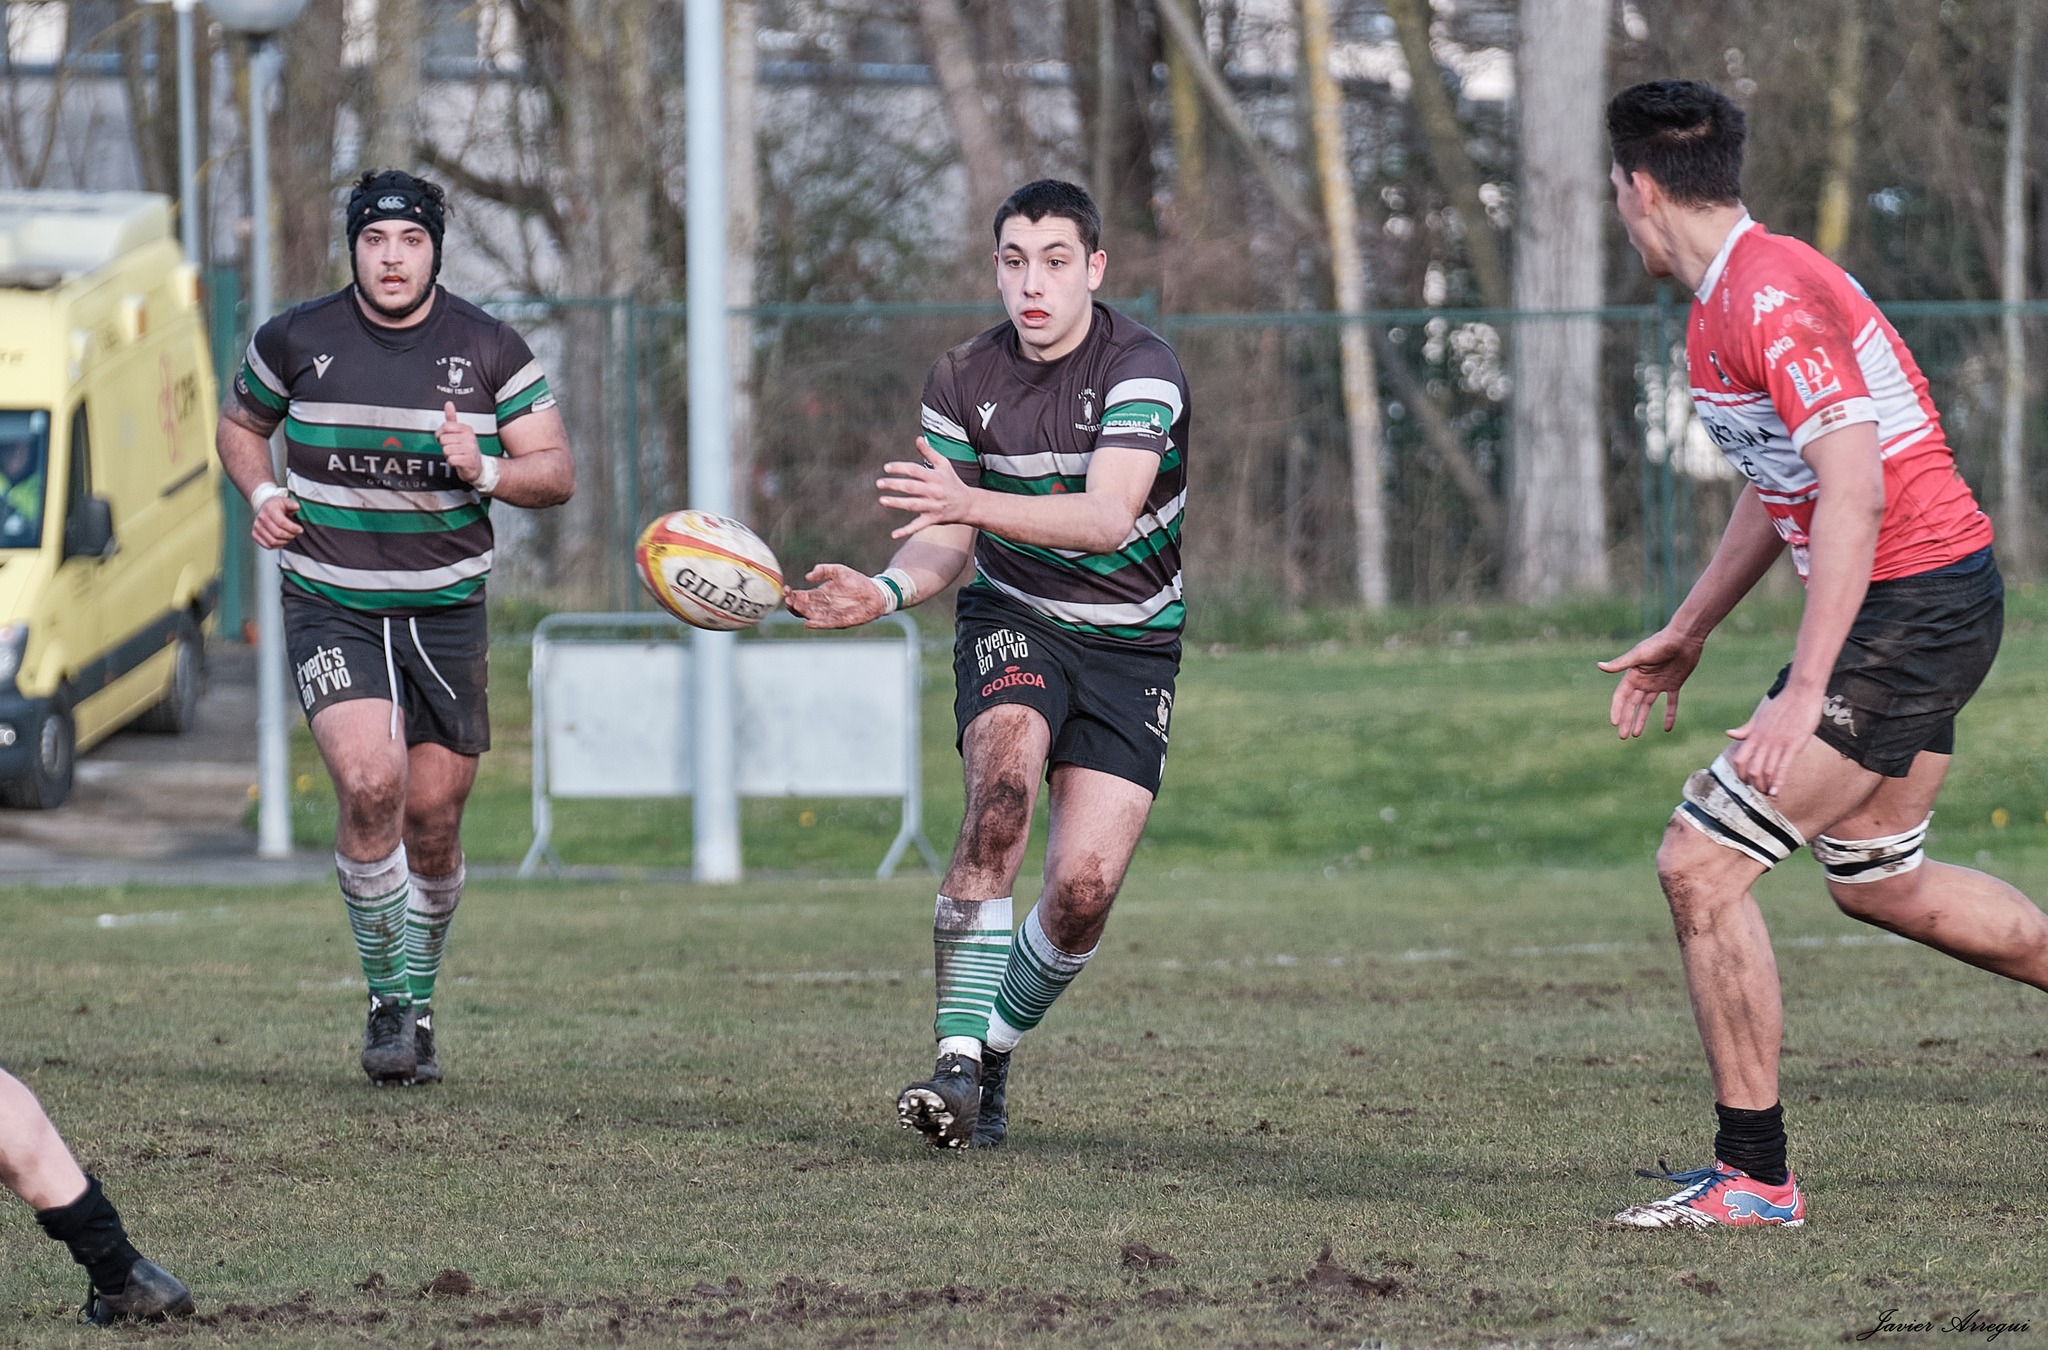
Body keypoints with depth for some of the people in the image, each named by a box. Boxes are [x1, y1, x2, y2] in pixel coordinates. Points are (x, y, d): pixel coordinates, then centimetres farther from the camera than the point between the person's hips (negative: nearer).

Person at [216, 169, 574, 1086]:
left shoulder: (489, 350, -1)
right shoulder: (296, 341, 0)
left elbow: (556, 472, 2)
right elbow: (240, 423, 19)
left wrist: (485, 471, -19)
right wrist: (262, 494, -1)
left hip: (446, 609, 2)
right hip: (330, 605, -2)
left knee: (434, 819, 6)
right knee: (370, 782, -23)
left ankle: (419, 1002, 28)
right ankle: (388, 1000, -9)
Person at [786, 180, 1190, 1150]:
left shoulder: (1138, 367, -17)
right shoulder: (964, 379, -4)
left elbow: (1109, 517, -32)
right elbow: (948, 544, 3)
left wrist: (972, 503, -45)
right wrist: (886, 590, -19)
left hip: (1131, 644, -1)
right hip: (1012, 619, 1)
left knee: (1085, 886, -13)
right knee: (1002, 792, -29)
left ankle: (993, 1052, 14)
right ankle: (959, 1062, -32)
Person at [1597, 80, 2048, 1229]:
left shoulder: (1773, 297, -20)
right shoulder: (1728, 301, 13)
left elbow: (1855, 490, -27)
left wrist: (1804, 692, -29)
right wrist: (1689, 633, 30)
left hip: (1908, 608, -10)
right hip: (1947, 607, 10)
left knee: (1700, 865, -9)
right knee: (1877, 880, 24)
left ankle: (1755, 1177, -3)